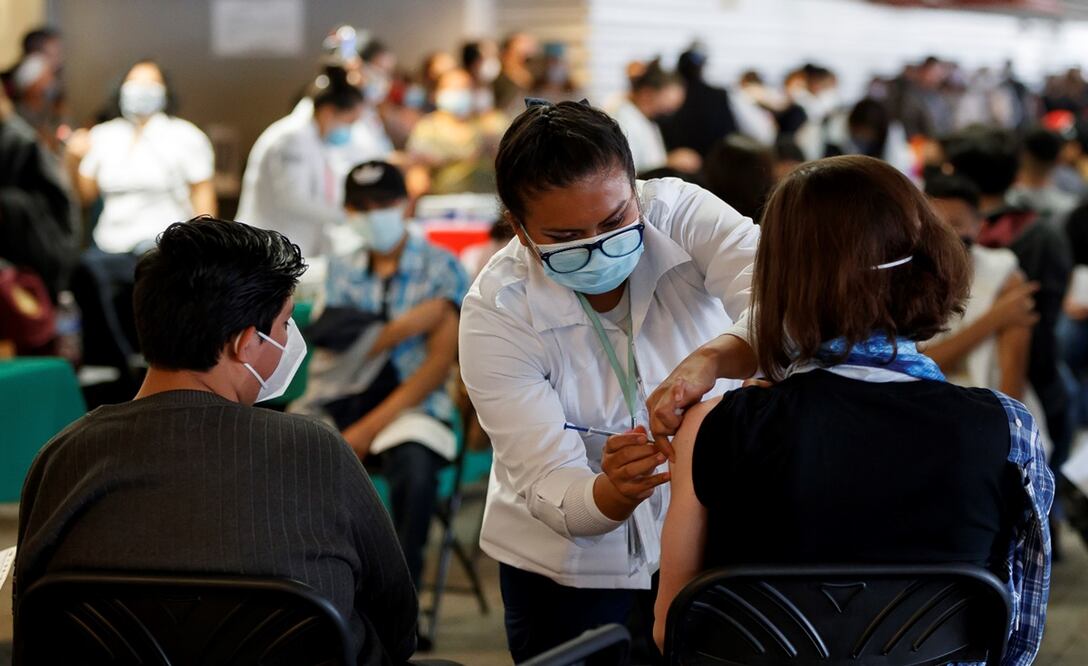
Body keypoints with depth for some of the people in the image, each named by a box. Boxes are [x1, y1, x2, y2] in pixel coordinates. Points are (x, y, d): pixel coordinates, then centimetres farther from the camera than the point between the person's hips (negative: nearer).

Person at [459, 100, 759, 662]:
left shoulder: (681, 214, -19)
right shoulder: (495, 310, -21)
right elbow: (549, 491, -25)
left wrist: (712, 358, -54)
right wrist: (614, 493, -47)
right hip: (569, 568, -2)